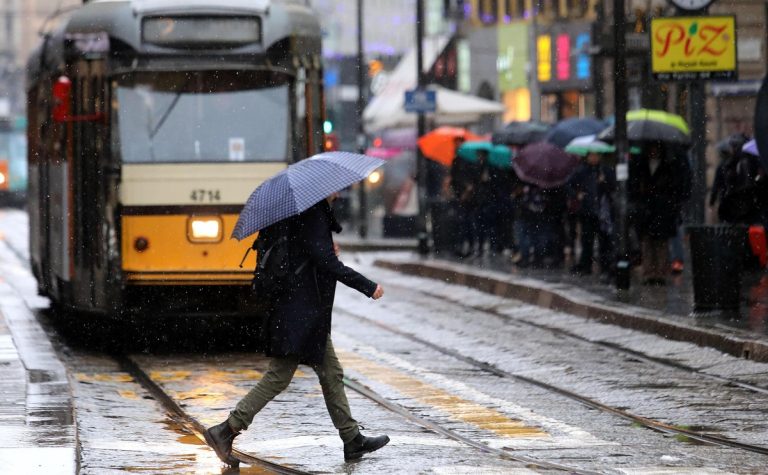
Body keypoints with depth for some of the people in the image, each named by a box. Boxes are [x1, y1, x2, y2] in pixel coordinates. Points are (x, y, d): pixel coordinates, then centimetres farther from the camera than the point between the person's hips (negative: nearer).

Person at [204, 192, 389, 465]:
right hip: (300, 313, -11)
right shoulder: (311, 215, -17)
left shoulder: (316, 213, 13)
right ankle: (226, 431, -5)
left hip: (310, 313, 11)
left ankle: (352, 440, 19)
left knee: (331, 374, 13)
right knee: (278, 377, -7)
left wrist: (329, 249, 4)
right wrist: (368, 288, -16)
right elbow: (327, 263, -22)